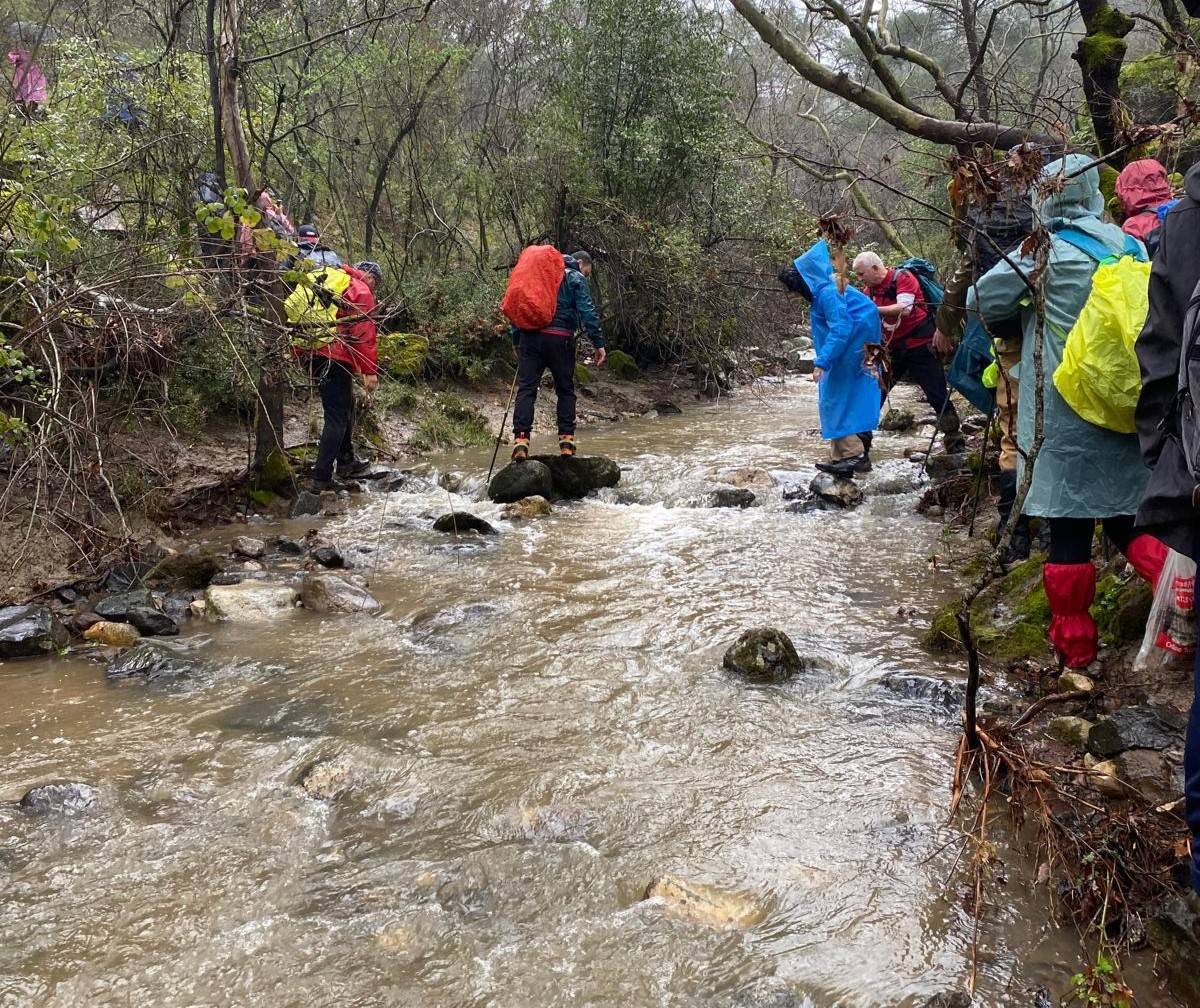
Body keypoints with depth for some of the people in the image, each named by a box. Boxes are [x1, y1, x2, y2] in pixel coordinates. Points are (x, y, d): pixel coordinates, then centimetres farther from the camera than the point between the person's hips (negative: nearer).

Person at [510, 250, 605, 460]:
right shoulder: (576, 279, 7)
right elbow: (587, 312, -5)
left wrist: (516, 340, 21)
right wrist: (598, 343, -6)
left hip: (529, 337, 3)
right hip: (559, 338, -3)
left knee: (526, 389, -2)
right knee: (565, 390, 9)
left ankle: (520, 440, -15)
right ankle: (566, 440, 5)